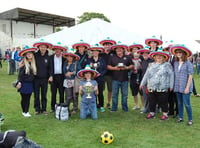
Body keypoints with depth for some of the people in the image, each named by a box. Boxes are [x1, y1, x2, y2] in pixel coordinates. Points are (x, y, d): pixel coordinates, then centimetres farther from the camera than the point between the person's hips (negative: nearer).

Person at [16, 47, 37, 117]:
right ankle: (23, 112, 15)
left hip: (30, 83, 4)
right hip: (24, 83, -3)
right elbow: (20, 74, -8)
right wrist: (19, 82, -14)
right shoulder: (23, 63, -7)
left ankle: (27, 112, 14)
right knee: (24, 98, 4)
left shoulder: (34, 63, 6)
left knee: (28, 98, 6)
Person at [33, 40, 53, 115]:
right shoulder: (35, 55, -3)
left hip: (45, 79, 2)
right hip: (36, 78, -1)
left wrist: (51, 76, -6)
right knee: (36, 95, 5)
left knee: (44, 95, 9)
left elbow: (49, 67, 6)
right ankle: (37, 109, 18)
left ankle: (44, 109, 19)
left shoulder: (48, 57, 4)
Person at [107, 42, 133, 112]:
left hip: (125, 79, 0)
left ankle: (125, 108, 16)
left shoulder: (127, 57, 9)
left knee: (125, 94, 5)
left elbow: (132, 65, 9)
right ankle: (114, 108, 10)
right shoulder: (112, 57, 9)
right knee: (114, 94, 1)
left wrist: (126, 68, -10)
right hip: (115, 79, 0)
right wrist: (114, 68, -12)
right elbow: (108, 66, 6)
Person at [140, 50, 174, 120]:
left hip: (163, 88, -4)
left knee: (163, 102, 1)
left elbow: (171, 76, -1)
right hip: (151, 88, 4)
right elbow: (146, 75, 18)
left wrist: (171, 86, -5)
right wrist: (142, 84, 17)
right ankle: (152, 113, 24)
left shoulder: (167, 65, 2)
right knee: (152, 101, 10)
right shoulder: (151, 65, 15)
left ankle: (165, 114, 15)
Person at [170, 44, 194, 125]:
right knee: (179, 103, 13)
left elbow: (190, 76, -9)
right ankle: (180, 117, 26)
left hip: (185, 87, -5)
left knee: (187, 104, -4)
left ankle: (190, 119, 10)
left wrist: (187, 87, -13)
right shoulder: (175, 63, 8)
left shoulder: (188, 63, -8)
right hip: (177, 87, 5)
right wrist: (173, 85, 7)